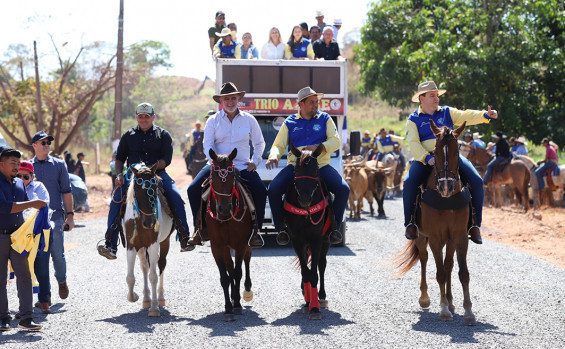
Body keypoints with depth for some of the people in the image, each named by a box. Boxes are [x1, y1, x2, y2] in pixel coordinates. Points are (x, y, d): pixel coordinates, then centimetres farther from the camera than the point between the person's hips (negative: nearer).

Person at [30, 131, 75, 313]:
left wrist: (70, 214, 0)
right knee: (40, 258, -1)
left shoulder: (58, 165, 7)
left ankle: (62, 281, 28)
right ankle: (44, 298, 5)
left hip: (55, 216, -1)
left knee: (58, 254, -3)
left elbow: (66, 191, 7)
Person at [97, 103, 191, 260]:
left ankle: (184, 239, -16)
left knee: (176, 197, -25)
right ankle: (110, 244, -21)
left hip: (158, 173, -1)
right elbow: (119, 158, 17)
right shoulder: (129, 135, 14)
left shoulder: (163, 135, 8)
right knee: (116, 199, -22)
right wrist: (119, 174, -4)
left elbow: (166, 159, -3)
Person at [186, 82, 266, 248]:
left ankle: (254, 230, -7)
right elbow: (207, 145, -2)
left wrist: (255, 161, 3)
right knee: (193, 189, -20)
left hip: (242, 166, 0)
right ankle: (202, 228, -5)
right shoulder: (213, 120, 6)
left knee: (261, 191, -23)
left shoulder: (249, 120, 9)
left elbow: (259, 143, 19)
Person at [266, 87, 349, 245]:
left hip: (320, 165, 0)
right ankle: (281, 228, -5)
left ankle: (334, 227, -5)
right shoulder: (290, 123, 12)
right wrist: (274, 156, -14)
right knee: (273, 189, -24)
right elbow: (279, 145, 10)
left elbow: (335, 141, 3)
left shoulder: (325, 119, 11)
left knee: (343, 189, -23)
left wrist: (319, 147, -17)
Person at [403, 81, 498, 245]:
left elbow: (466, 116, 4)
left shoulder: (447, 113, 16)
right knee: (409, 183, -29)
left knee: (477, 181, -17)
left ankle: (475, 224, -9)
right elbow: (413, 143, -4)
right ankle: (410, 222, -13)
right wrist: (427, 158, -21)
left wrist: (485, 115, -16)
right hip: (425, 159, -2)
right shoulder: (414, 119, 7)